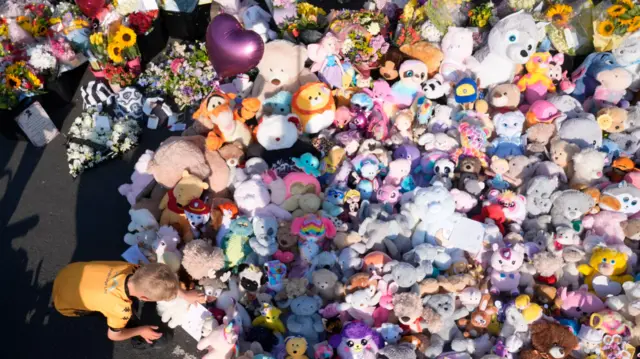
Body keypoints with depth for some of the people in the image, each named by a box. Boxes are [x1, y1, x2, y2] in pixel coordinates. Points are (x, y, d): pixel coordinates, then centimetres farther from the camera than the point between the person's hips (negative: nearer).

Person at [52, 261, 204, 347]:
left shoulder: (130, 269, -24)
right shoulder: (121, 309, -36)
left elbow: (163, 280, -4)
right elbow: (113, 335, -13)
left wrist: (184, 295, -2)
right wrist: (140, 331, 0)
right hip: (65, 303, -5)